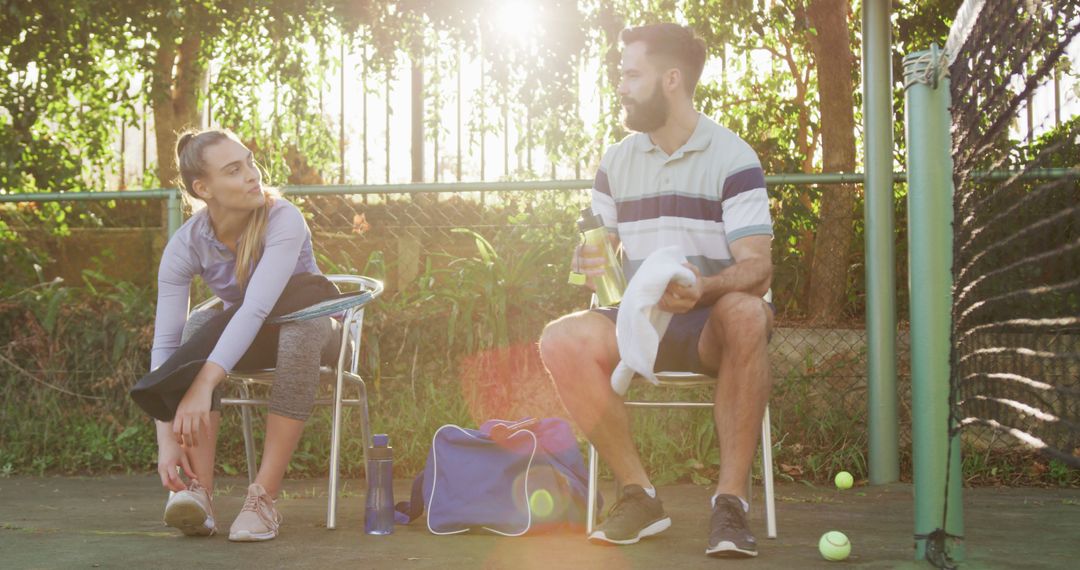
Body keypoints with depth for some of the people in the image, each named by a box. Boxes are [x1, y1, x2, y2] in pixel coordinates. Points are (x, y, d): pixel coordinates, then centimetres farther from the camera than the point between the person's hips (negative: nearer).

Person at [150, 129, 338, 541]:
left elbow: (257, 308, -40)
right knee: (200, 324, -30)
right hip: (245, 336, 3)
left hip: (309, 326, -2)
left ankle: (264, 497, -36)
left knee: (302, 329, -38)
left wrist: (204, 384, -50)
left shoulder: (283, 220, -28)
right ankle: (199, 491, -37)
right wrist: (167, 438, -34)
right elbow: (165, 342, -24)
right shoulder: (186, 245, -18)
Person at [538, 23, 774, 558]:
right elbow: (598, 250, 15)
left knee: (745, 313, -39)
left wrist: (702, 288, -36)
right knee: (562, 341, -26)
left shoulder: (733, 158, -5)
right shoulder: (615, 162, 11)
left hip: (710, 325, -4)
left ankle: (731, 499, -32)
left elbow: (757, 266, -14)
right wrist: (589, 260, -11)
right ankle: (639, 494, -18)